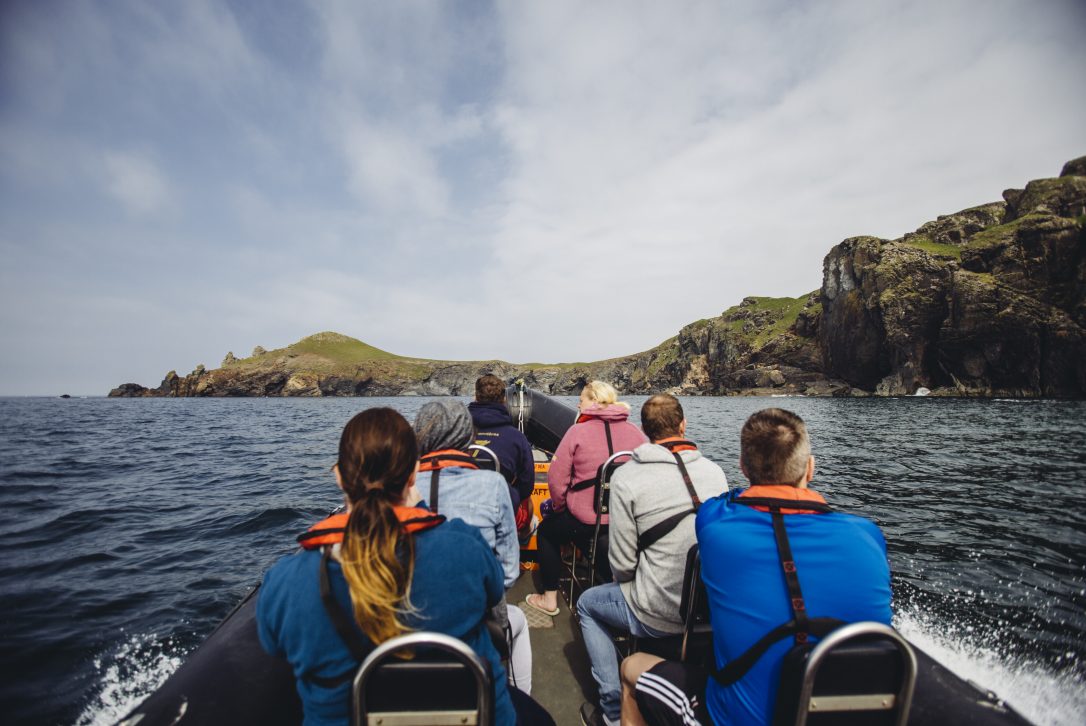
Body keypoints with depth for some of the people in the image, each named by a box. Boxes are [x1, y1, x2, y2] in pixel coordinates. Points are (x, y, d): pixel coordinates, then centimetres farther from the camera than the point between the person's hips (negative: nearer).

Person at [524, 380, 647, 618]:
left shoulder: (578, 431, -10)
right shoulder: (636, 432, 0)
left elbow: (556, 478, -10)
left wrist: (560, 507, 7)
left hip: (585, 521, -4)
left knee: (547, 530, 24)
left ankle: (549, 599, 30)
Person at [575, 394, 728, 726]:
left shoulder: (626, 477, -18)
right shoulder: (714, 471, -5)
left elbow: (622, 564, -14)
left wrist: (627, 585, 9)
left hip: (657, 617, -5)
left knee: (588, 603, 23)